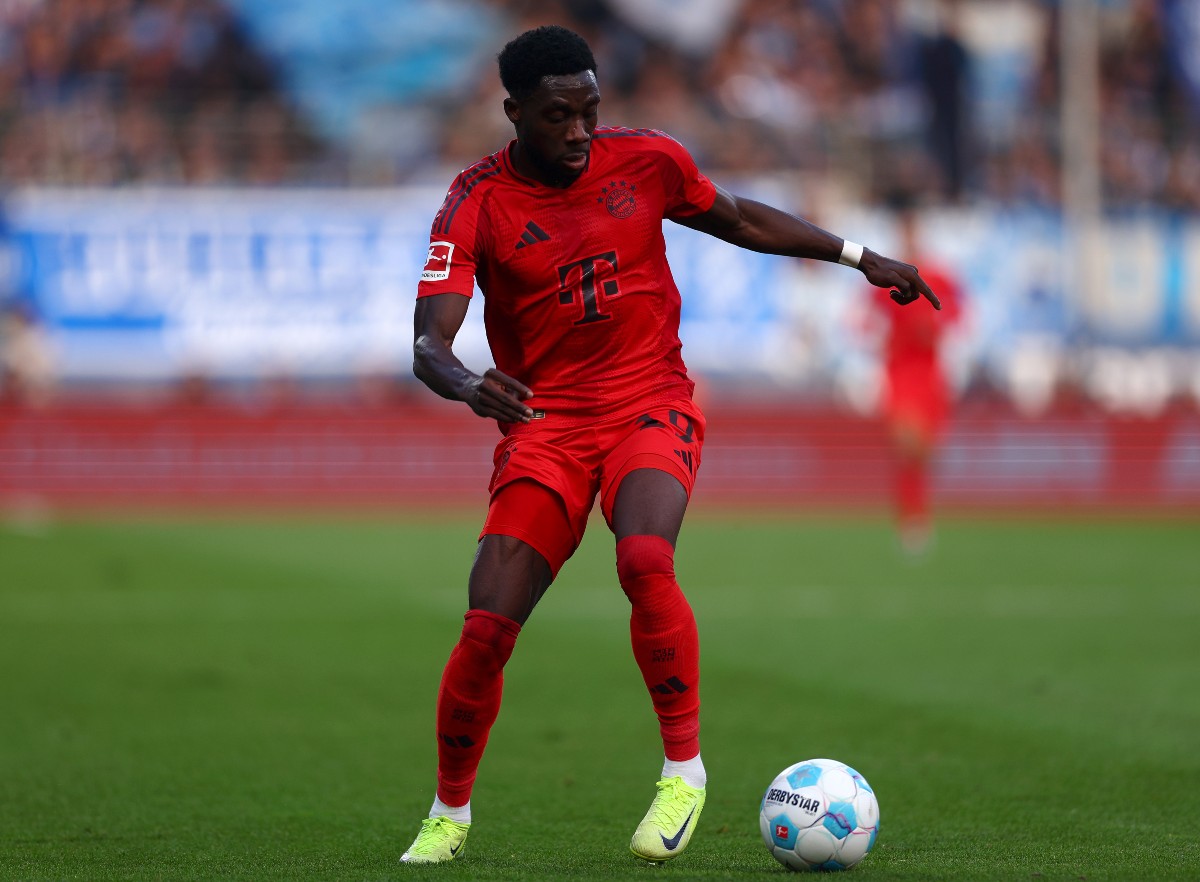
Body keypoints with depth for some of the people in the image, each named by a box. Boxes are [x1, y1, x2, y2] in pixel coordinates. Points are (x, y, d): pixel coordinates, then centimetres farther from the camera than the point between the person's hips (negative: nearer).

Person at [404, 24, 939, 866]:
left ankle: (684, 771, -16)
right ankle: (449, 816, 11)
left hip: (652, 408, 0)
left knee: (644, 559, -31)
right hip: (542, 425, 0)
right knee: (487, 627, -12)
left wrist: (860, 255, 16)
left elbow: (743, 220, 19)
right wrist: (466, 384, -40)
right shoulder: (477, 204, -8)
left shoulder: (646, 160, -1)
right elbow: (428, 344, -18)